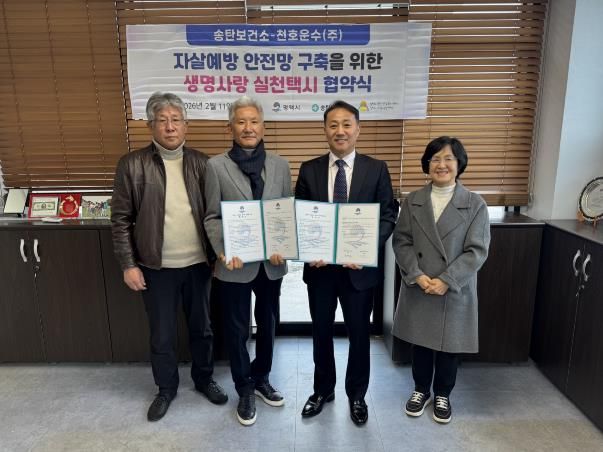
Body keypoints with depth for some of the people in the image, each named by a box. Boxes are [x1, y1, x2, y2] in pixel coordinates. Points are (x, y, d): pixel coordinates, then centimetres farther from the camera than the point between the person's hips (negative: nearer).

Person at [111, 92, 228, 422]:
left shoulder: (200, 162, 1)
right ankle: (166, 388, 37)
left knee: (201, 327, 17)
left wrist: (218, 254, 0)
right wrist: (128, 264, -7)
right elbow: (121, 219, -4)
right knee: (162, 334, 14)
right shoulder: (132, 164, -5)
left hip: (198, 263, 2)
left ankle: (204, 379, 40)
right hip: (156, 267, -1)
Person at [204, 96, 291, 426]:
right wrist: (224, 251, -18)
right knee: (237, 330, 11)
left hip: (271, 263, 3)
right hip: (236, 265, -3)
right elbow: (212, 217, -4)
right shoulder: (216, 166, -4)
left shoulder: (280, 165, 3)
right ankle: (245, 390, 33)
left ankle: (261, 379, 42)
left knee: (268, 325, 18)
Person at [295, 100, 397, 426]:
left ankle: (357, 395, 35)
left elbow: (388, 215, -4)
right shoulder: (309, 170, 2)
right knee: (321, 331, 17)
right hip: (319, 266, 2)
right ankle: (323, 390, 39)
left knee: (359, 333, 13)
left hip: (359, 266, -1)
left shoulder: (376, 169, -2)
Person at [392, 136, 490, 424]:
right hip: (418, 288, 2)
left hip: (455, 290, -1)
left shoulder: (475, 204, -5)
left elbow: (477, 251, -10)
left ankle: (442, 394, 37)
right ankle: (421, 390, 38)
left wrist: (446, 281, -18)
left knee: (449, 344, 13)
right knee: (420, 341, 15)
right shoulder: (413, 201, 2)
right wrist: (417, 276, -15)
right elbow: (401, 241, -2)